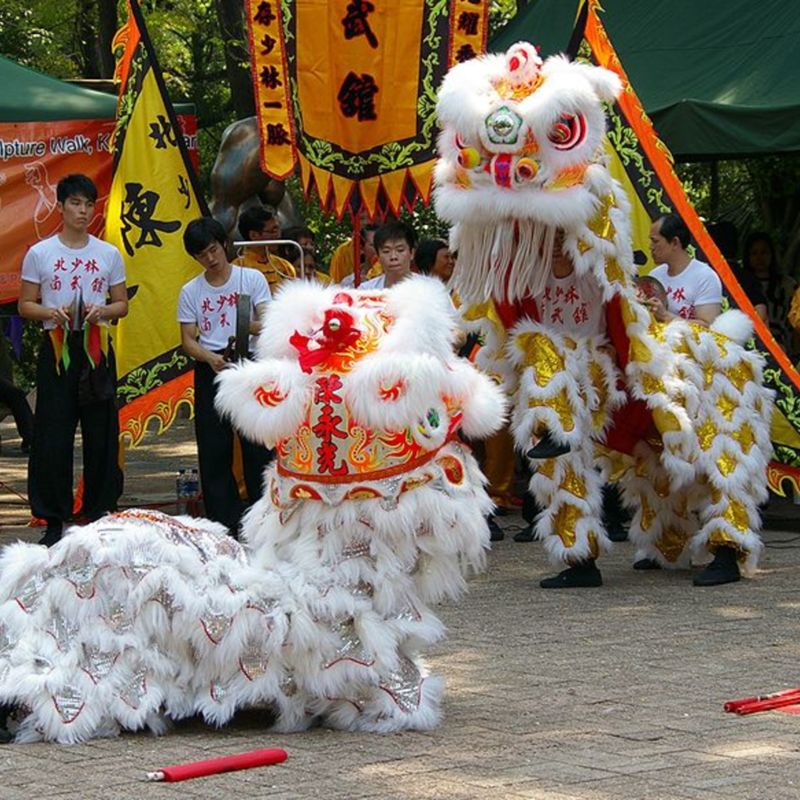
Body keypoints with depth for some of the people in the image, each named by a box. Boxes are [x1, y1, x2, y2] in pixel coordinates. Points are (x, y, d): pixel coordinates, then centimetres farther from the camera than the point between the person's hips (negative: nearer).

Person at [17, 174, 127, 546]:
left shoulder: (109, 254, 9)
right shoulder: (39, 254, 3)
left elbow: (122, 304, 13)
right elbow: (25, 305, 5)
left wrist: (102, 311, -9)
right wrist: (53, 312, -15)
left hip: (97, 350, 2)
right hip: (56, 348, -2)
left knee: (101, 433, 2)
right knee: (53, 436, -4)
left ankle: (100, 513, 11)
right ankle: (54, 519, 2)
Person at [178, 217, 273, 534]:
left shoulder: (252, 279, 2)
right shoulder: (191, 291, 9)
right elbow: (188, 339, 5)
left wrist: (250, 327, -30)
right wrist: (210, 358, -15)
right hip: (210, 370, 2)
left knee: (257, 445, -3)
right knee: (213, 448, 1)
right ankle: (224, 521, 7)